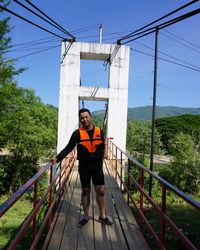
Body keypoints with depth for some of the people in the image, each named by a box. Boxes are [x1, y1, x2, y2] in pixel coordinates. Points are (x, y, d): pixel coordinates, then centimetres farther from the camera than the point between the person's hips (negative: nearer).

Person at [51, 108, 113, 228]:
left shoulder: (99, 131, 0)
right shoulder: (77, 133, -7)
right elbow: (68, 148, -9)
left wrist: (99, 156, -1)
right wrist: (57, 158, -21)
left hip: (97, 166, 1)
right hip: (84, 166, -1)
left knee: (101, 191, 2)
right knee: (85, 191, 12)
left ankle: (103, 216, 21)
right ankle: (86, 217, 27)